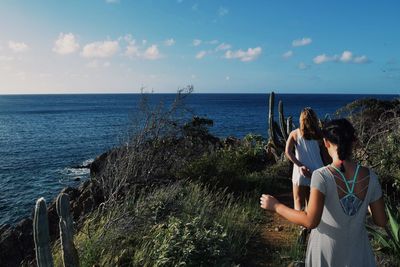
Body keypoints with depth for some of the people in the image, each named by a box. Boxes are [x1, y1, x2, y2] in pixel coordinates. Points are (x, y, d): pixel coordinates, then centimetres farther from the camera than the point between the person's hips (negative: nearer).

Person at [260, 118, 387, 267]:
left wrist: (276, 206, -19)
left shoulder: (322, 176, -25)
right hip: (356, 251, 3)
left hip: (326, 248, -2)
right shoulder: (370, 176, -13)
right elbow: (381, 221, -6)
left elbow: (311, 222, -30)